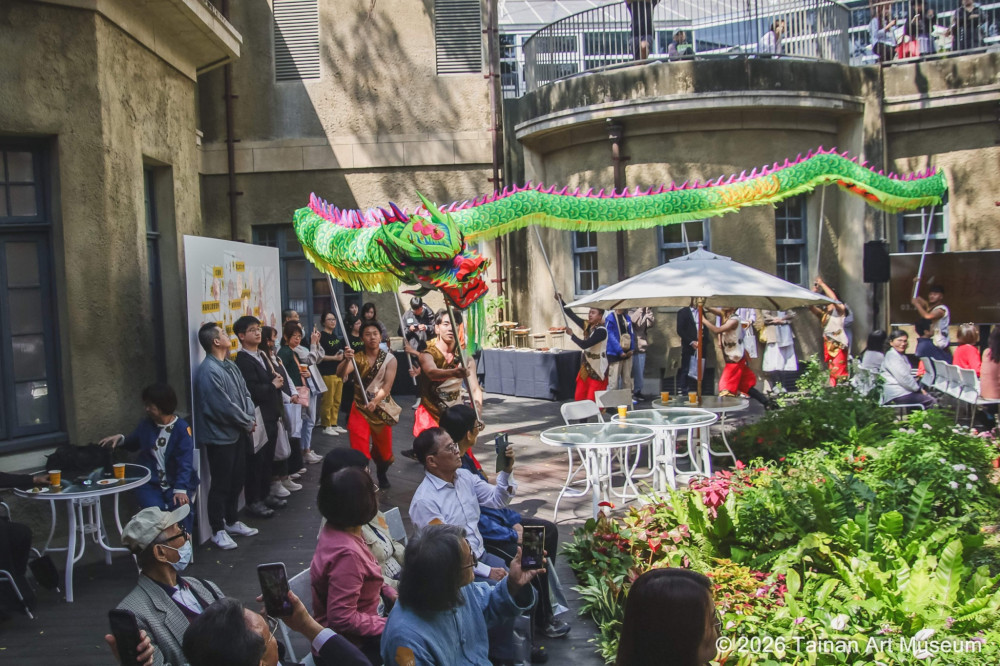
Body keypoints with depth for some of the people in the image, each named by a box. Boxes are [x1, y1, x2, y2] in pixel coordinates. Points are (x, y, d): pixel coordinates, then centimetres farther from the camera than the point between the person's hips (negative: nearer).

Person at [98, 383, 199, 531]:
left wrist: (180, 490, -27)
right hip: (149, 484, 3)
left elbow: (185, 462, -14)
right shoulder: (146, 424, 7)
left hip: (175, 483, -2)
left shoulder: (182, 428, -7)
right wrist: (120, 438, 4)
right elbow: (132, 444, 27)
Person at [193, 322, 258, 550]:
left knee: (237, 480, 18)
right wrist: (247, 422, -11)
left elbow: (245, 392, 11)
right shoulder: (209, 371, -21)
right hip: (220, 436, -9)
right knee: (221, 484, 2)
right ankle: (218, 530, 14)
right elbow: (224, 407, -23)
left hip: (238, 433, 9)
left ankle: (231, 521, 33)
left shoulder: (230, 365, 9)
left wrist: (250, 417, -5)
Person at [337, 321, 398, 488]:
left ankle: (382, 473, 46)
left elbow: (387, 385, -17)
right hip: (360, 409, -1)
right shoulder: (357, 358, -4)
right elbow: (340, 374, -21)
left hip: (381, 409, 1)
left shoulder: (389, 359, -6)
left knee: (384, 450, 15)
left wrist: (375, 402, -34)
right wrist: (346, 360, -43)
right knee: (359, 451, -10)